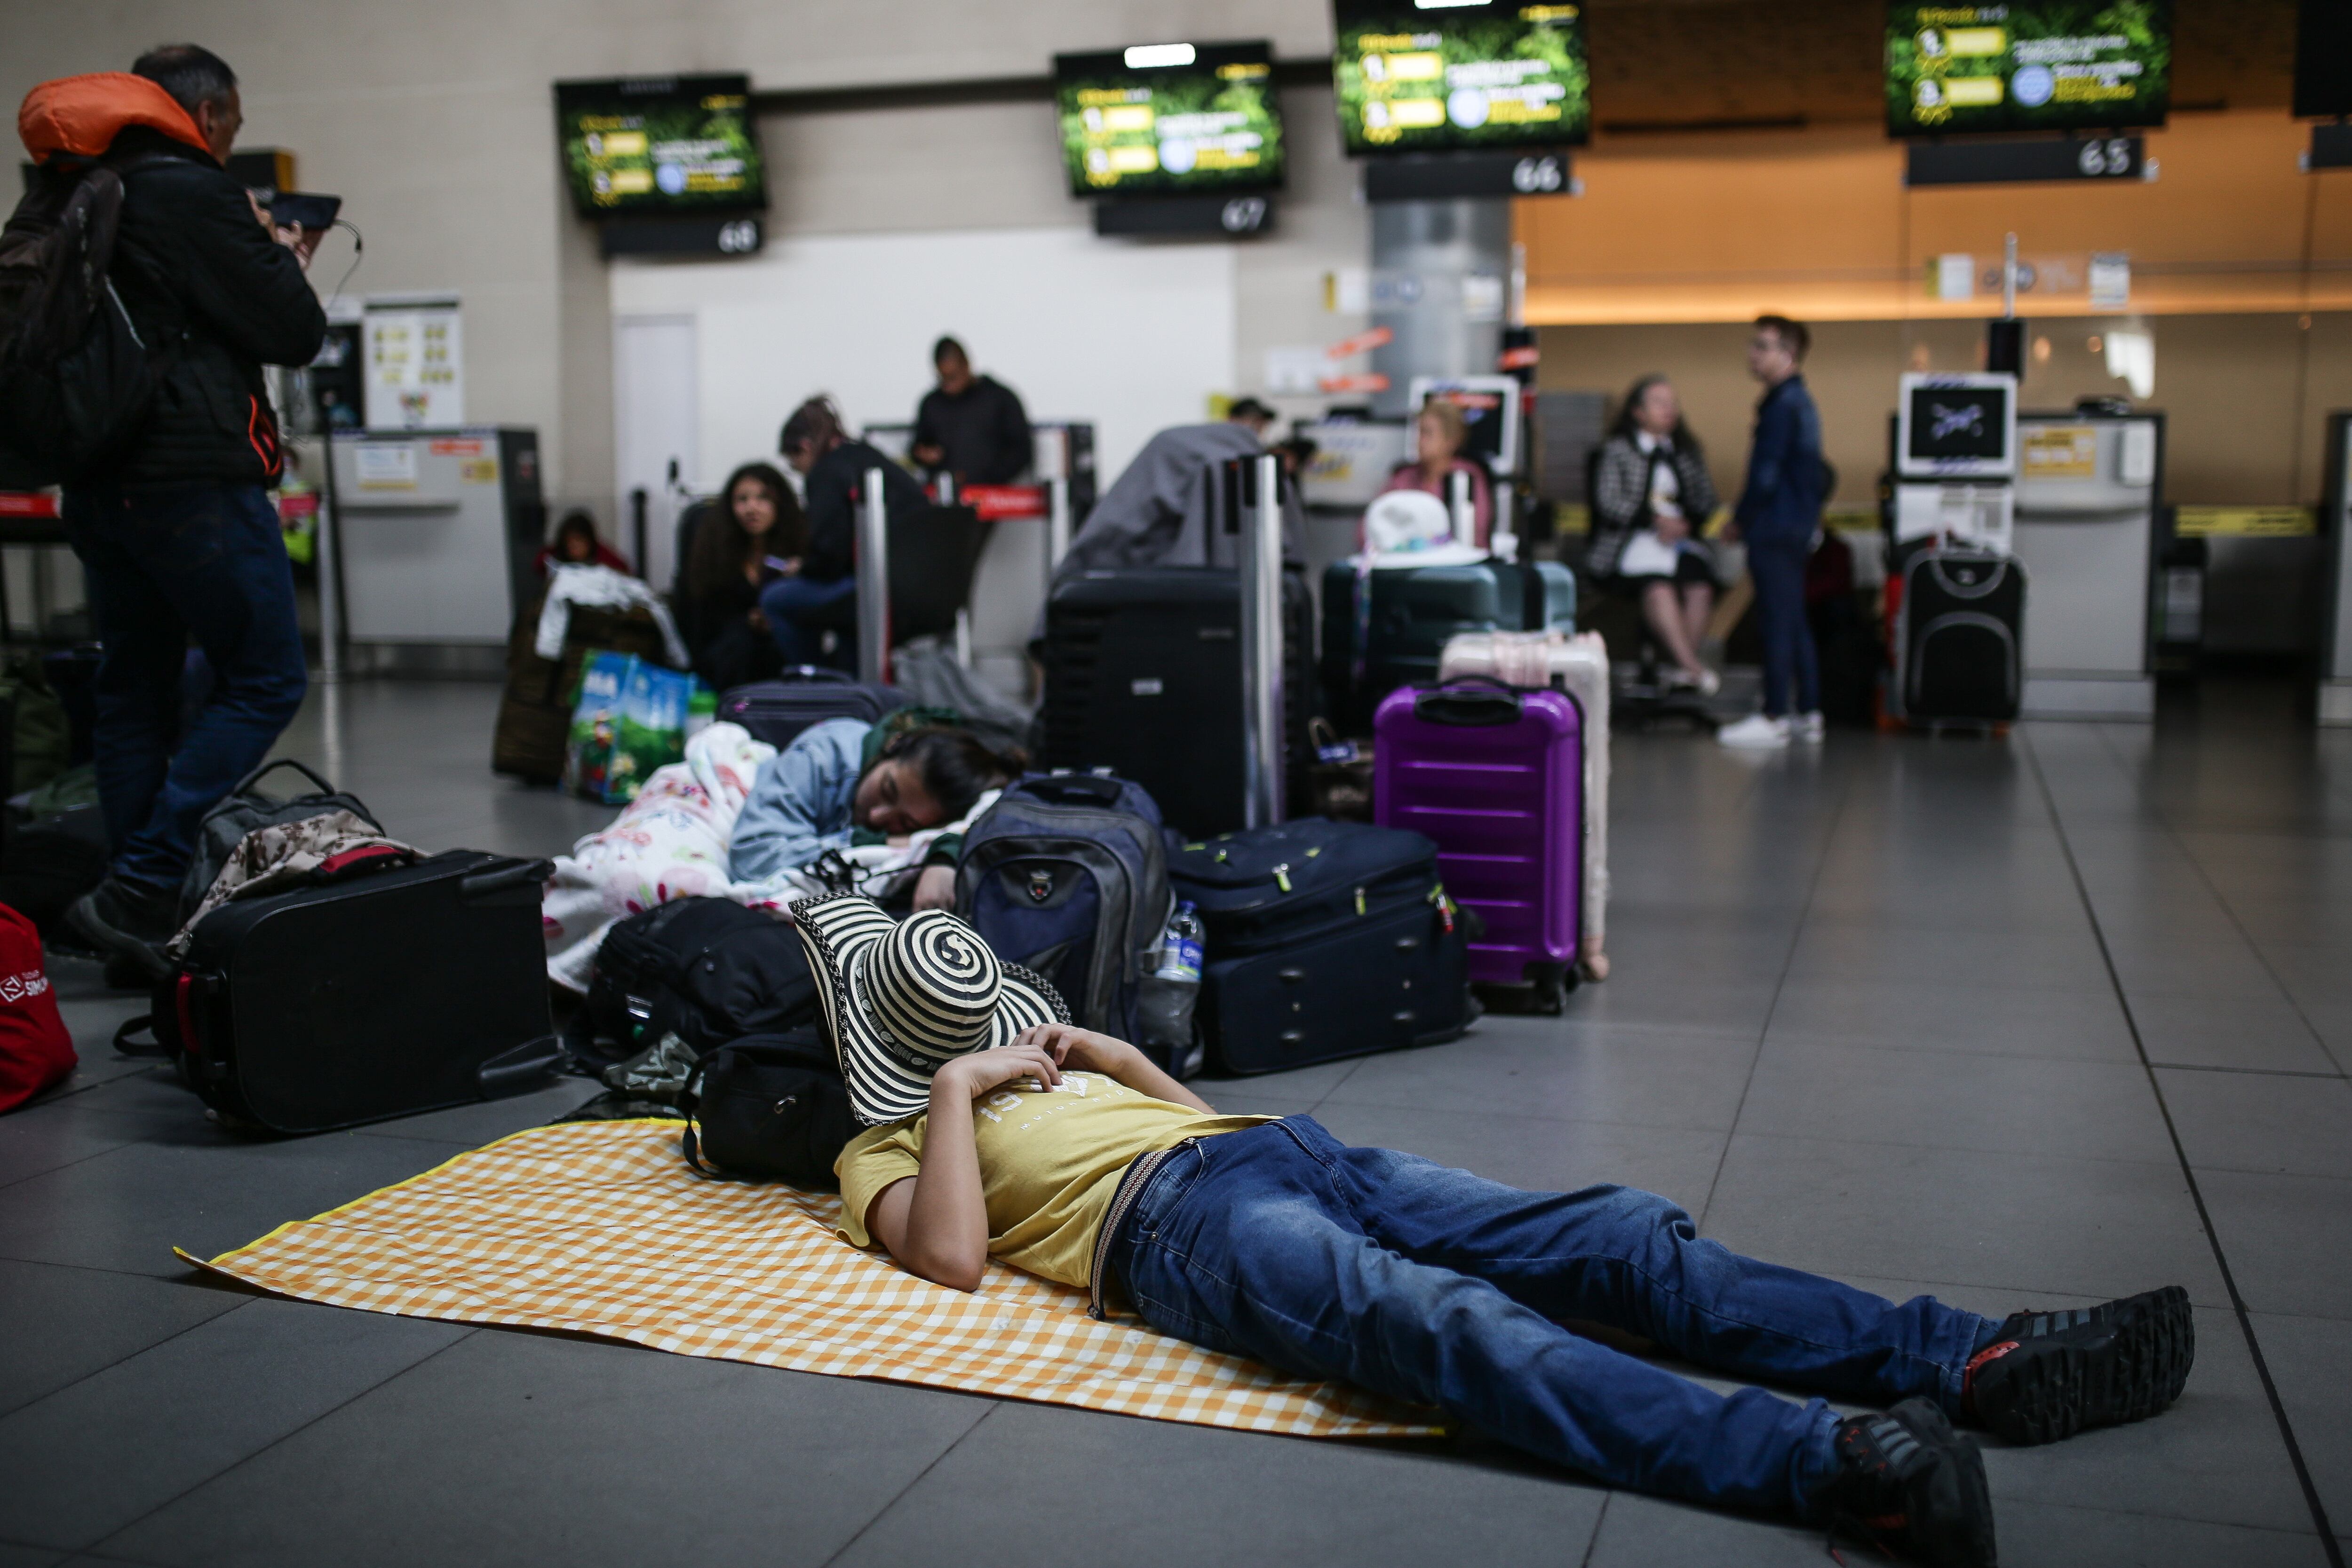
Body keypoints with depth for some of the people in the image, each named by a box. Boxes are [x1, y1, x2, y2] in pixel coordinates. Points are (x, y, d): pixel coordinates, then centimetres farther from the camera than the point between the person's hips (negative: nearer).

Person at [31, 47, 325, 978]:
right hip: (193, 481, -9)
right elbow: (293, 336, -8)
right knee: (263, 681, -2)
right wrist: (286, 263, 12)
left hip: (98, 481, 9)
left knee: (135, 691, 11)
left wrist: (258, 258, 20)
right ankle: (140, 892, -11)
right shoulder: (193, 194, -9)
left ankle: (139, 929, 14)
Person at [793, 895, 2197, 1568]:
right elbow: (953, 1254, -4)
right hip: (1168, 1219, -8)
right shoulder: (883, 1153, 19)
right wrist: (960, 1087, 1)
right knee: (1449, 1324, -37)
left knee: (1620, 1241, -13)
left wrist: (1105, 1054, 24)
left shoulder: (1033, 1063, 39)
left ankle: (1972, 1362, -23)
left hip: (1281, 1148, 8)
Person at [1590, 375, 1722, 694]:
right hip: (1630, 539, -4)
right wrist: (1655, 521, -14)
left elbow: (1705, 501, 15)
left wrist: (1685, 524, -7)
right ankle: (1693, 667, -40)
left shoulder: (1687, 452, 22)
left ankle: (1685, 669, -30)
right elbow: (1609, 503, -4)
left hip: (1680, 536, 4)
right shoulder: (1617, 449, 9)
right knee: (1658, 586, -35)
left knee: (1700, 584, -29)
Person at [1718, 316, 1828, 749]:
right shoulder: (1801, 401, 16)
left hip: (1776, 531, -10)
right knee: (1794, 623, 13)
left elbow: (1765, 474, -18)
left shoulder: (1782, 405, -15)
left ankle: (1773, 719, -6)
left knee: (1777, 623, -8)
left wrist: (1740, 520, -6)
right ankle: (1808, 715, 17)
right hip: (1798, 527, 10)